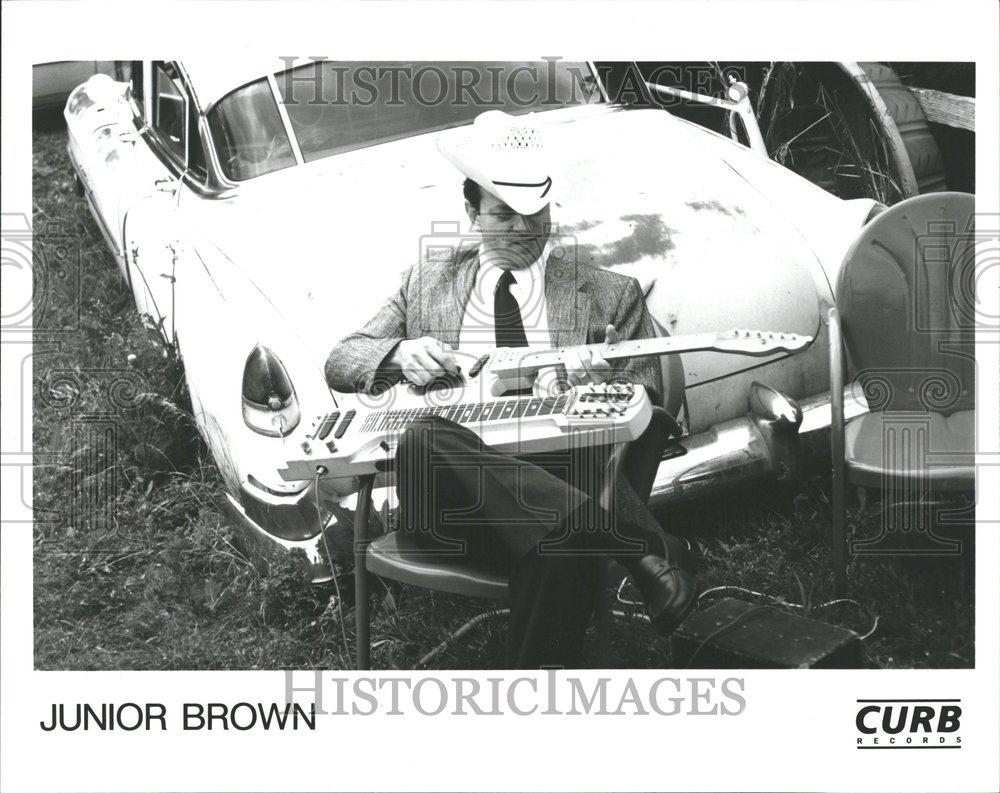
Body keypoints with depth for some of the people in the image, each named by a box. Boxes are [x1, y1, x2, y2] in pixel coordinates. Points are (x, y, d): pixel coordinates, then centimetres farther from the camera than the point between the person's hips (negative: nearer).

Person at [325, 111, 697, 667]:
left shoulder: (609, 295, 19)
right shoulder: (426, 285, 23)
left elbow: (647, 405, 14)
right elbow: (340, 363, 20)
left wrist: (600, 380, -11)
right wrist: (398, 354, -5)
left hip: (554, 479, -2)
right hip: (449, 497, 3)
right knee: (422, 440, -37)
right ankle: (641, 547, -38)